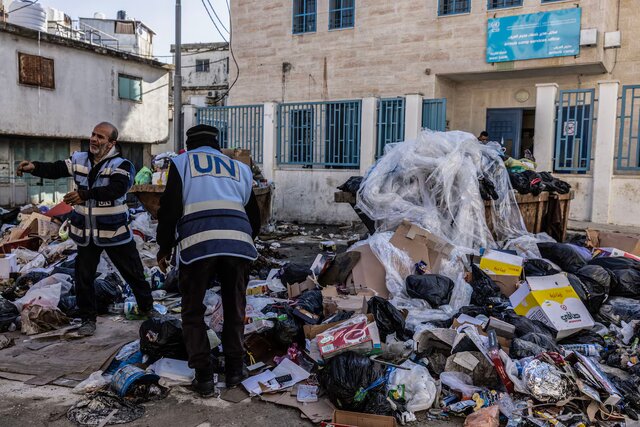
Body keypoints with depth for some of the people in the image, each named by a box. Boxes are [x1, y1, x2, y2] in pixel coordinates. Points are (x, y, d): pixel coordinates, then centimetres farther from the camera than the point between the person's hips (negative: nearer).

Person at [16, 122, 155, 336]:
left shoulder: (121, 165, -14)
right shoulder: (78, 159, 3)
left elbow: (115, 189, -30)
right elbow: (54, 170, 5)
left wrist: (85, 194, -41)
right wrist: (34, 167, -15)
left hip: (114, 231, -4)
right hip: (86, 232, 4)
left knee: (134, 273, 8)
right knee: (83, 278, 8)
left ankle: (147, 308, 29)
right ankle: (88, 319, 24)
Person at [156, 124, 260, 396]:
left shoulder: (181, 162, 18)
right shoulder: (240, 168, 27)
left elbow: (169, 209, 8)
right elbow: (254, 216, 27)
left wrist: (164, 248, 18)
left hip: (197, 243, -2)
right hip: (239, 241, 3)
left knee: (193, 312, 14)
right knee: (234, 309, 20)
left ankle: (204, 377, 13)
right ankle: (234, 370, 26)